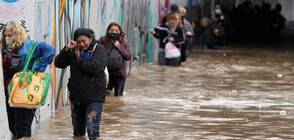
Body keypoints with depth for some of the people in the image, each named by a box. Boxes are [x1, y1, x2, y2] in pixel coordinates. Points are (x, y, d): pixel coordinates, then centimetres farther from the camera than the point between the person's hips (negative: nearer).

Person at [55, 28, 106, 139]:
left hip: (94, 97, -5)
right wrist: (66, 49, -10)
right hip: (76, 97, 5)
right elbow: (58, 63, 2)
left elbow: (93, 67, -20)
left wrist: (79, 58, -8)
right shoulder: (74, 51, 8)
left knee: (92, 130, -14)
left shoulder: (99, 49, -4)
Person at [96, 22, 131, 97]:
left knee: (118, 96, 7)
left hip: (119, 74, 0)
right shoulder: (104, 40, -4)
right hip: (107, 73, 0)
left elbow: (128, 57, -12)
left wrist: (119, 46, -19)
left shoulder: (124, 42, -4)